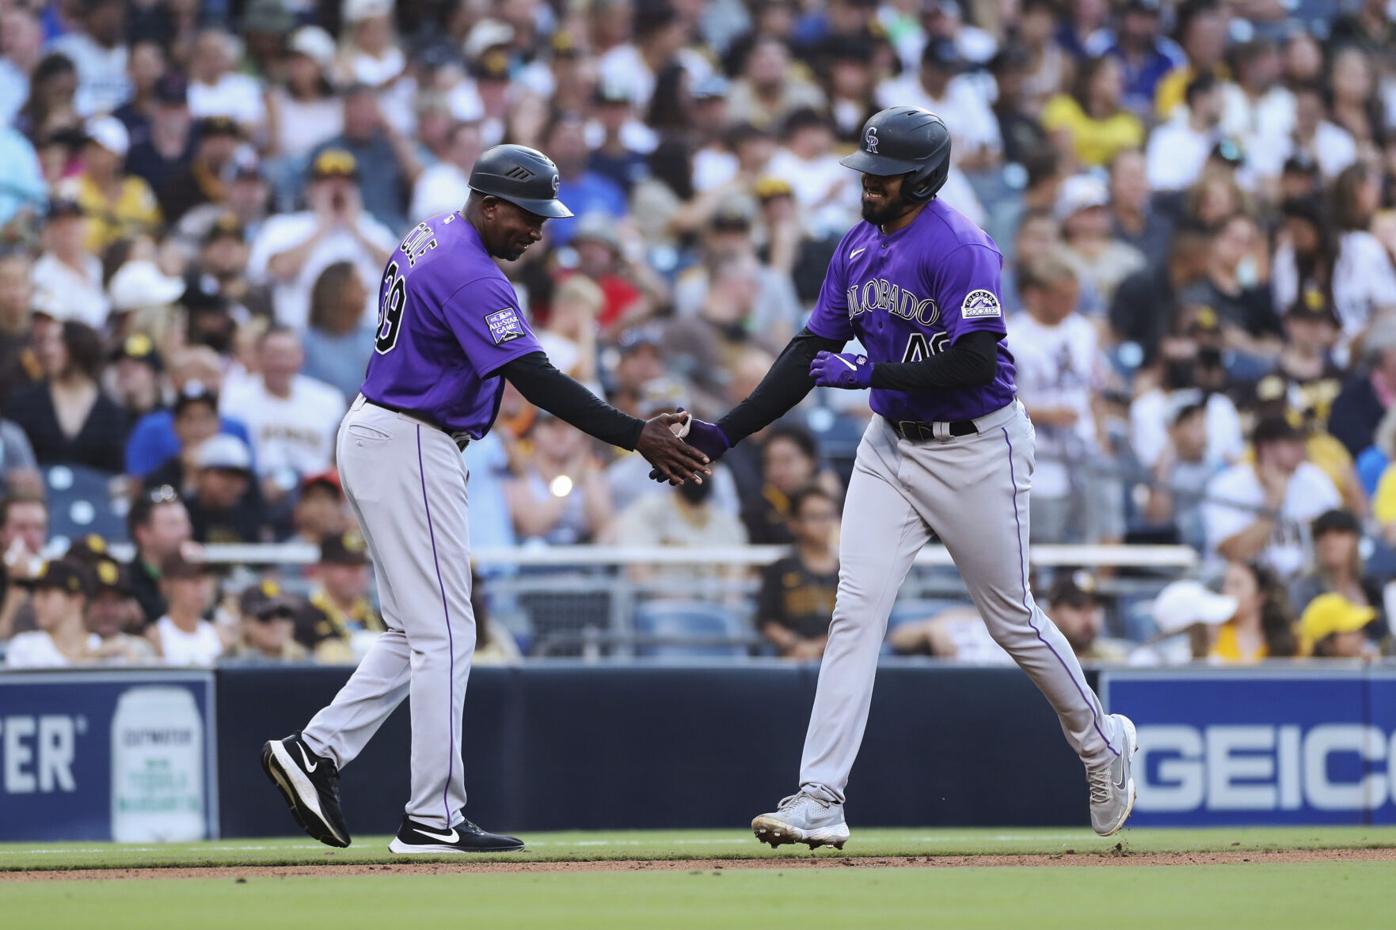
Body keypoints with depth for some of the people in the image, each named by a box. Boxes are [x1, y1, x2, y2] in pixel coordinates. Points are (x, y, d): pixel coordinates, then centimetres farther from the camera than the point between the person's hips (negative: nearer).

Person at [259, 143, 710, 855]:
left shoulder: (430, 237, 11)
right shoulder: (470, 276, -21)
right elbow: (537, 380, -28)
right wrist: (636, 437, -30)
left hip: (371, 436, 10)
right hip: (410, 452, -10)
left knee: (418, 631, 14)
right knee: (443, 634, -6)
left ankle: (316, 750, 9)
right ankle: (433, 819, -5)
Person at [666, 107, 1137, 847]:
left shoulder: (960, 250, -19)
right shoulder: (859, 247, 5)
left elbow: (975, 363, -26)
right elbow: (812, 351, 8)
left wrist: (869, 372, -25)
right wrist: (725, 433, 1)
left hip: (975, 447, -6)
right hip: (891, 445, 6)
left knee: (1011, 618, 6)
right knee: (855, 611, -7)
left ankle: (1101, 743, 32)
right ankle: (819, 801, -12)